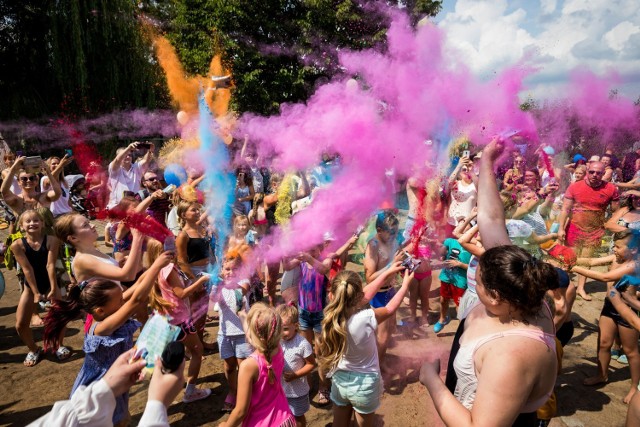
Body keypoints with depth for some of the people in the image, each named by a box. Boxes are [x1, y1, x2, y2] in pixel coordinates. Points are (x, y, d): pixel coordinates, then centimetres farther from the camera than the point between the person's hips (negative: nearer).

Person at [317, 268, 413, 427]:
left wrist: (388, 272, 3)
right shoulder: (365, 318, -34)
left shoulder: (332, 315, -19)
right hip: (364, 384, -3)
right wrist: (406, 284, 4)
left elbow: (365, 296, -4)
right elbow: (390, 309, -12)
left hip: (339, 380, 4)